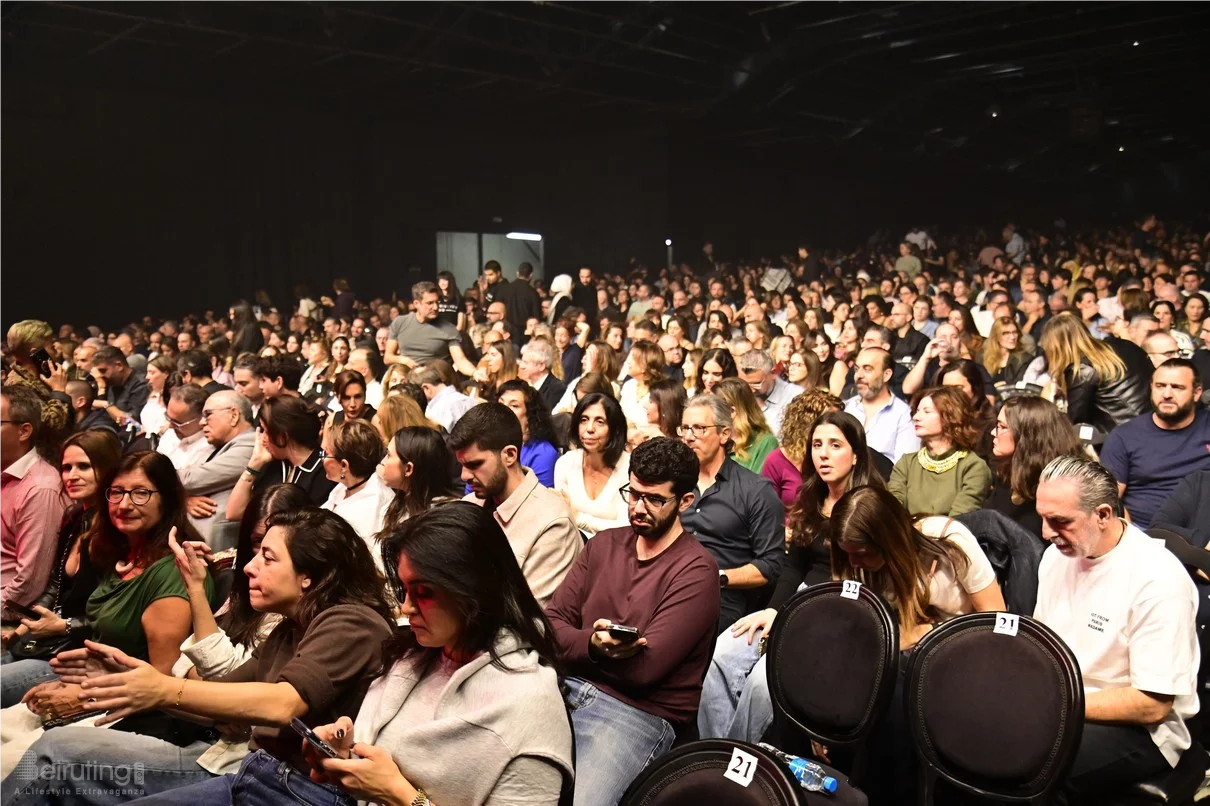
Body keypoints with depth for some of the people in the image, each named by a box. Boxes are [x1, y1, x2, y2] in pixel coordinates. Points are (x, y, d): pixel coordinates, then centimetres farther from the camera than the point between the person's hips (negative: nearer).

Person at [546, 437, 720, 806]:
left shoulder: (696, 570, -8)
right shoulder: (604, 544, 12)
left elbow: (643, 667, -14)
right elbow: (550, 623, 6)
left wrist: (575, 644, -1)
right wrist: (591, 644, -16)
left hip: (641, 712, -5)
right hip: (568, 689, 6)